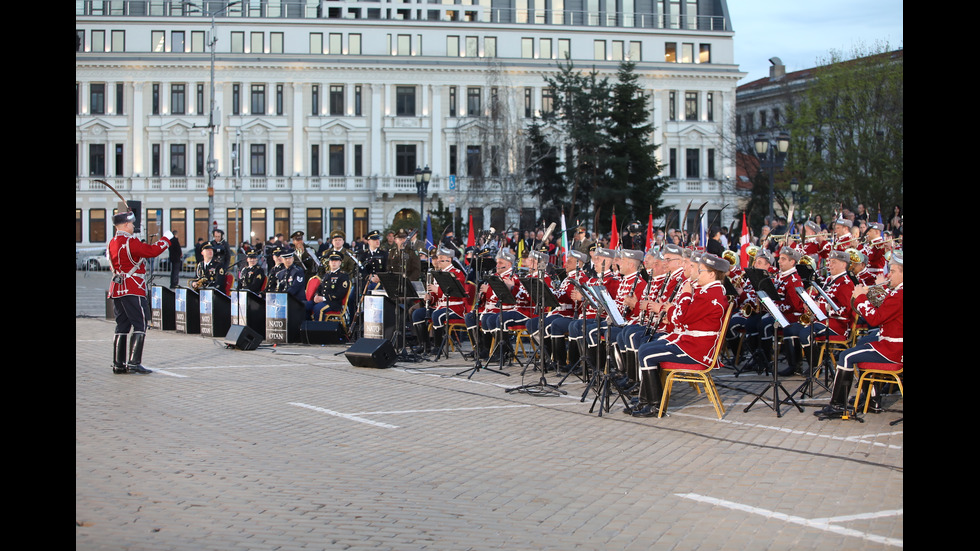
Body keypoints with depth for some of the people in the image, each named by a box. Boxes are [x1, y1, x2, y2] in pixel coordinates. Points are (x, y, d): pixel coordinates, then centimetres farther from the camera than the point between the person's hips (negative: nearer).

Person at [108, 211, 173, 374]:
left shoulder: (112, 243, 13)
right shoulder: (130, 242, -14)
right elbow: (152, 251, -15)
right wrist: (167, 238, -2)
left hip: (117, 290, 9)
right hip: (133, 290, -9)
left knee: (122, 326, 10)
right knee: (140, 325, -5)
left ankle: (118, 364, 10)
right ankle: (134, 362, -12)